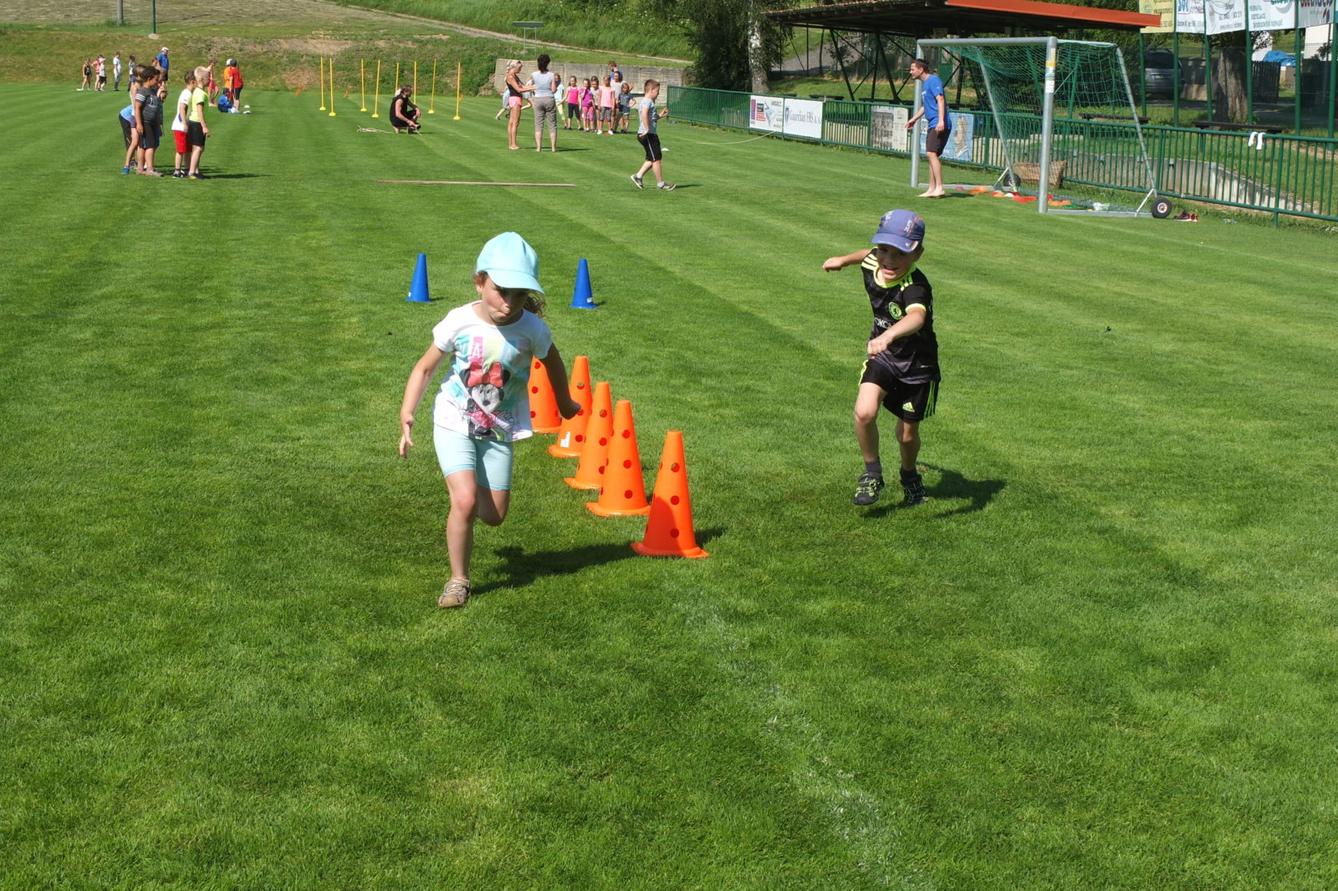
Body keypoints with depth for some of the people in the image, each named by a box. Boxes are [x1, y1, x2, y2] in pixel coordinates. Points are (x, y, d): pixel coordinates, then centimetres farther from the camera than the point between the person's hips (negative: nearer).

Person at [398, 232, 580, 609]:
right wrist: (406, 414, -16)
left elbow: (552, 363, 6)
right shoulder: (459, 322, -18)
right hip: (454, 424, -2)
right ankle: (458, 580, -1)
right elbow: (425, 368, -6)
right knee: (464, 501, -20)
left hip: (499, 430, 2)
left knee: (495, 515, 8)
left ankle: (461, 496, 44)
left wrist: (565, 403, 21)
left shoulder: (532, 329, -16)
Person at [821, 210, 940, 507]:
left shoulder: (915, 287, -35)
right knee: (864, 412, -21)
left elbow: (917, 317, -58)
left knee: (907, 433, 10)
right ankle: (872, 473, 4)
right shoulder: (872, 264, -14)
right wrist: (844, 260, 31)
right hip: (882, 358, 4)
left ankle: (909, 476, 45)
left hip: (917, 365, -4)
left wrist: (888, 335, -77)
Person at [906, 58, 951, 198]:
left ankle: (939, 188, -21)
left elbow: (940, 100, -21)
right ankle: (932, 189, 16)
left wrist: (941, 121, -30)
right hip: (932, 125, 10)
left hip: (939, 125, -10)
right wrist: (914, 119, 33)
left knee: (931, 153, -19)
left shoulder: (933, 80, -10)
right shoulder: (923, 83, 20)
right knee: (931, 155, 11)